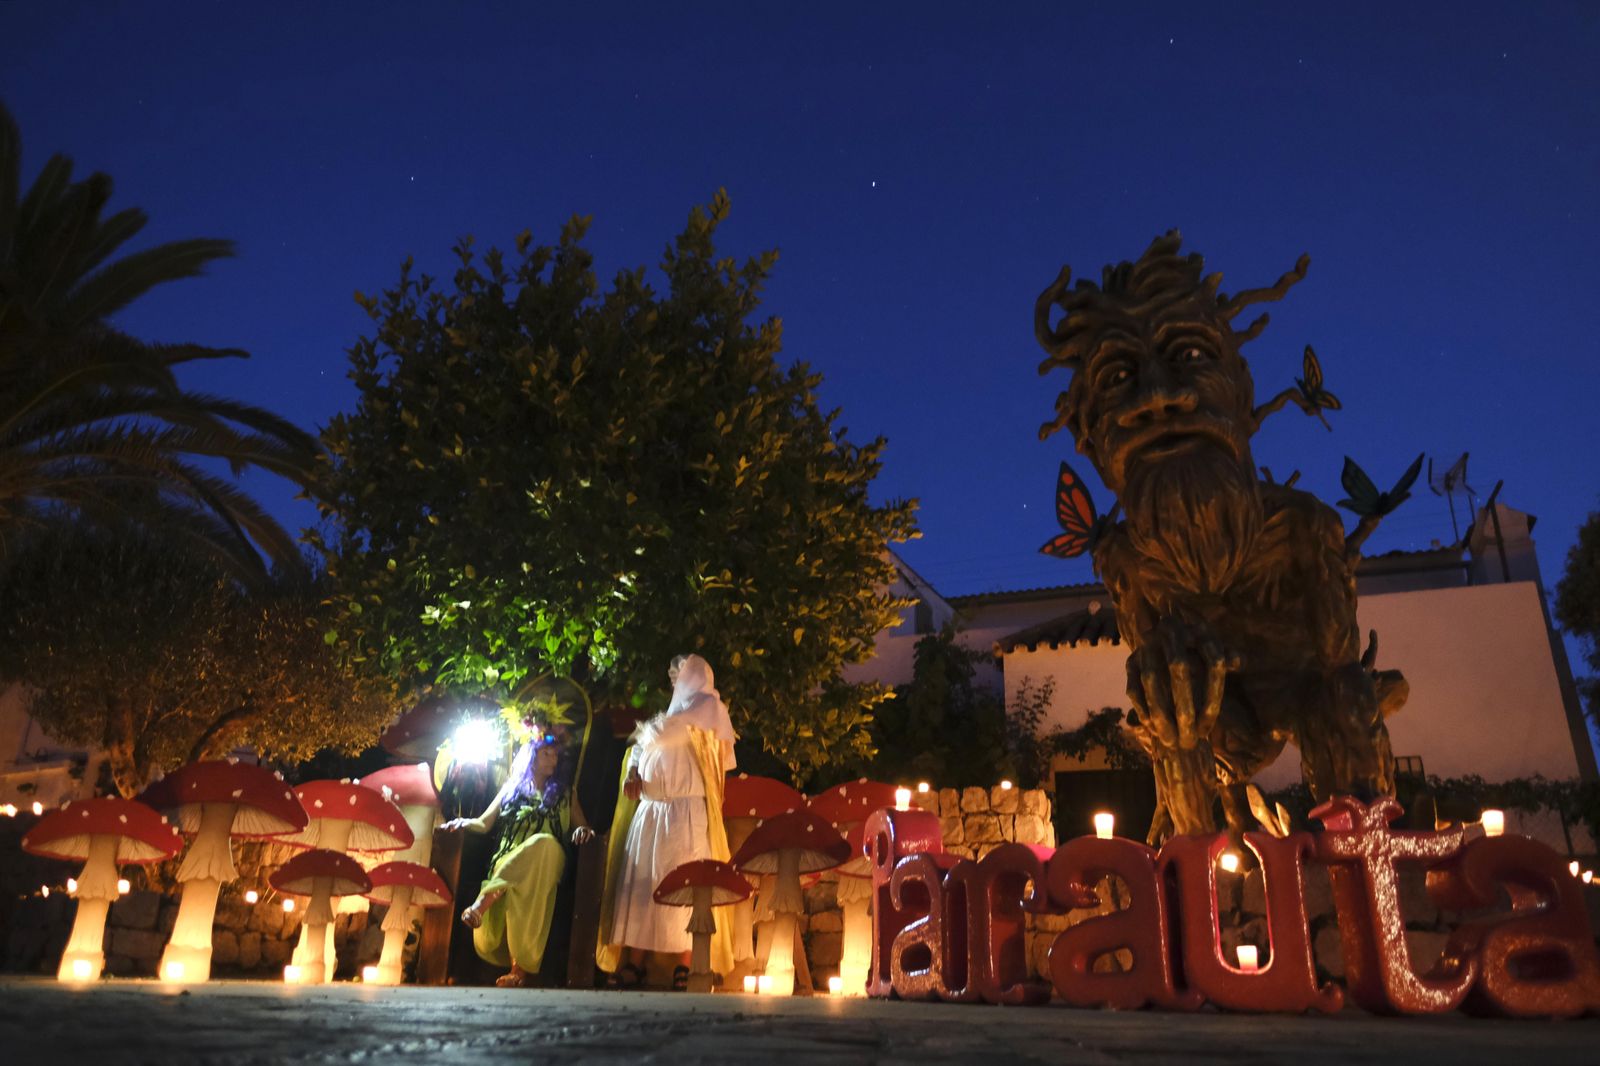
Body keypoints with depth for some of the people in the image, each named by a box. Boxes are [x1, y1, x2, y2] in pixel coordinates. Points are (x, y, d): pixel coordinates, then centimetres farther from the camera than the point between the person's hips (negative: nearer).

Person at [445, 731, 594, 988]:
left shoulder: (565, 793, 26)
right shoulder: (512, 787, 27)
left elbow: (582, 828, 21)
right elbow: (484, 824, 22)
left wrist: (583, 831, -6)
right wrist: (464, 822, -2)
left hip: (544, 864, -1)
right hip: (507, 861, 1)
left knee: (546, 842, -40)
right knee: (516, 890, -39)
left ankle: (483, 901, -50)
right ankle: (522, 967, -38)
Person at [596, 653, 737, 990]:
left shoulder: (708, 704, 3)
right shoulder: (671, 711, 27)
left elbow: (667, 730, -11)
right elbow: (640, 745, 25)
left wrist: (644, 731, 10)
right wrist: (633, 771, 4)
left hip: (685, 810, -7)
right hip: (649, 809, 7)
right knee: (639, 883, 1)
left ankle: (686, 967, -7)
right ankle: (633, 963, 3)